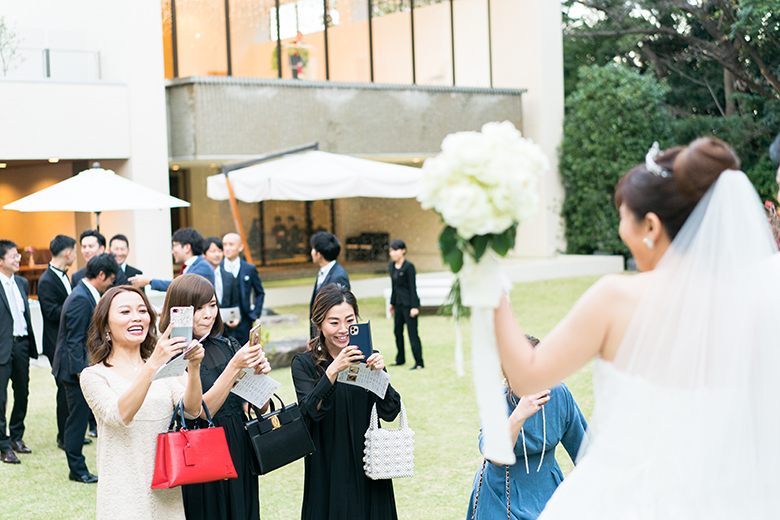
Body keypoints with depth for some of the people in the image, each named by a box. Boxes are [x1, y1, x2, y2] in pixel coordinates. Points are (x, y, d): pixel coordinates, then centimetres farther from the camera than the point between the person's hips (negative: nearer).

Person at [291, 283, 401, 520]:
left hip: (367, 469, 2)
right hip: (327, 471, -2)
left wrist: (379, 374, -22)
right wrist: (332, 371, -31)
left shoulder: (366, 359, 2)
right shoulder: (304, 364, -5)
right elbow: (310, 412, -20)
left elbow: (390, 413, -7)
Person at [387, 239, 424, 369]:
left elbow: (413, 287, -14)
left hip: (408, 303, -8)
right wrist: (392, 302, 18)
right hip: (399, 303, 8)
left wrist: (414, 307, -17)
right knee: (398, 331, 14)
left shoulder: (409, 266, -14)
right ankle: (400, 359, 29)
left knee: (412, 333, -6)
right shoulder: (392, 266, 8)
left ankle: (419, 362, -1)